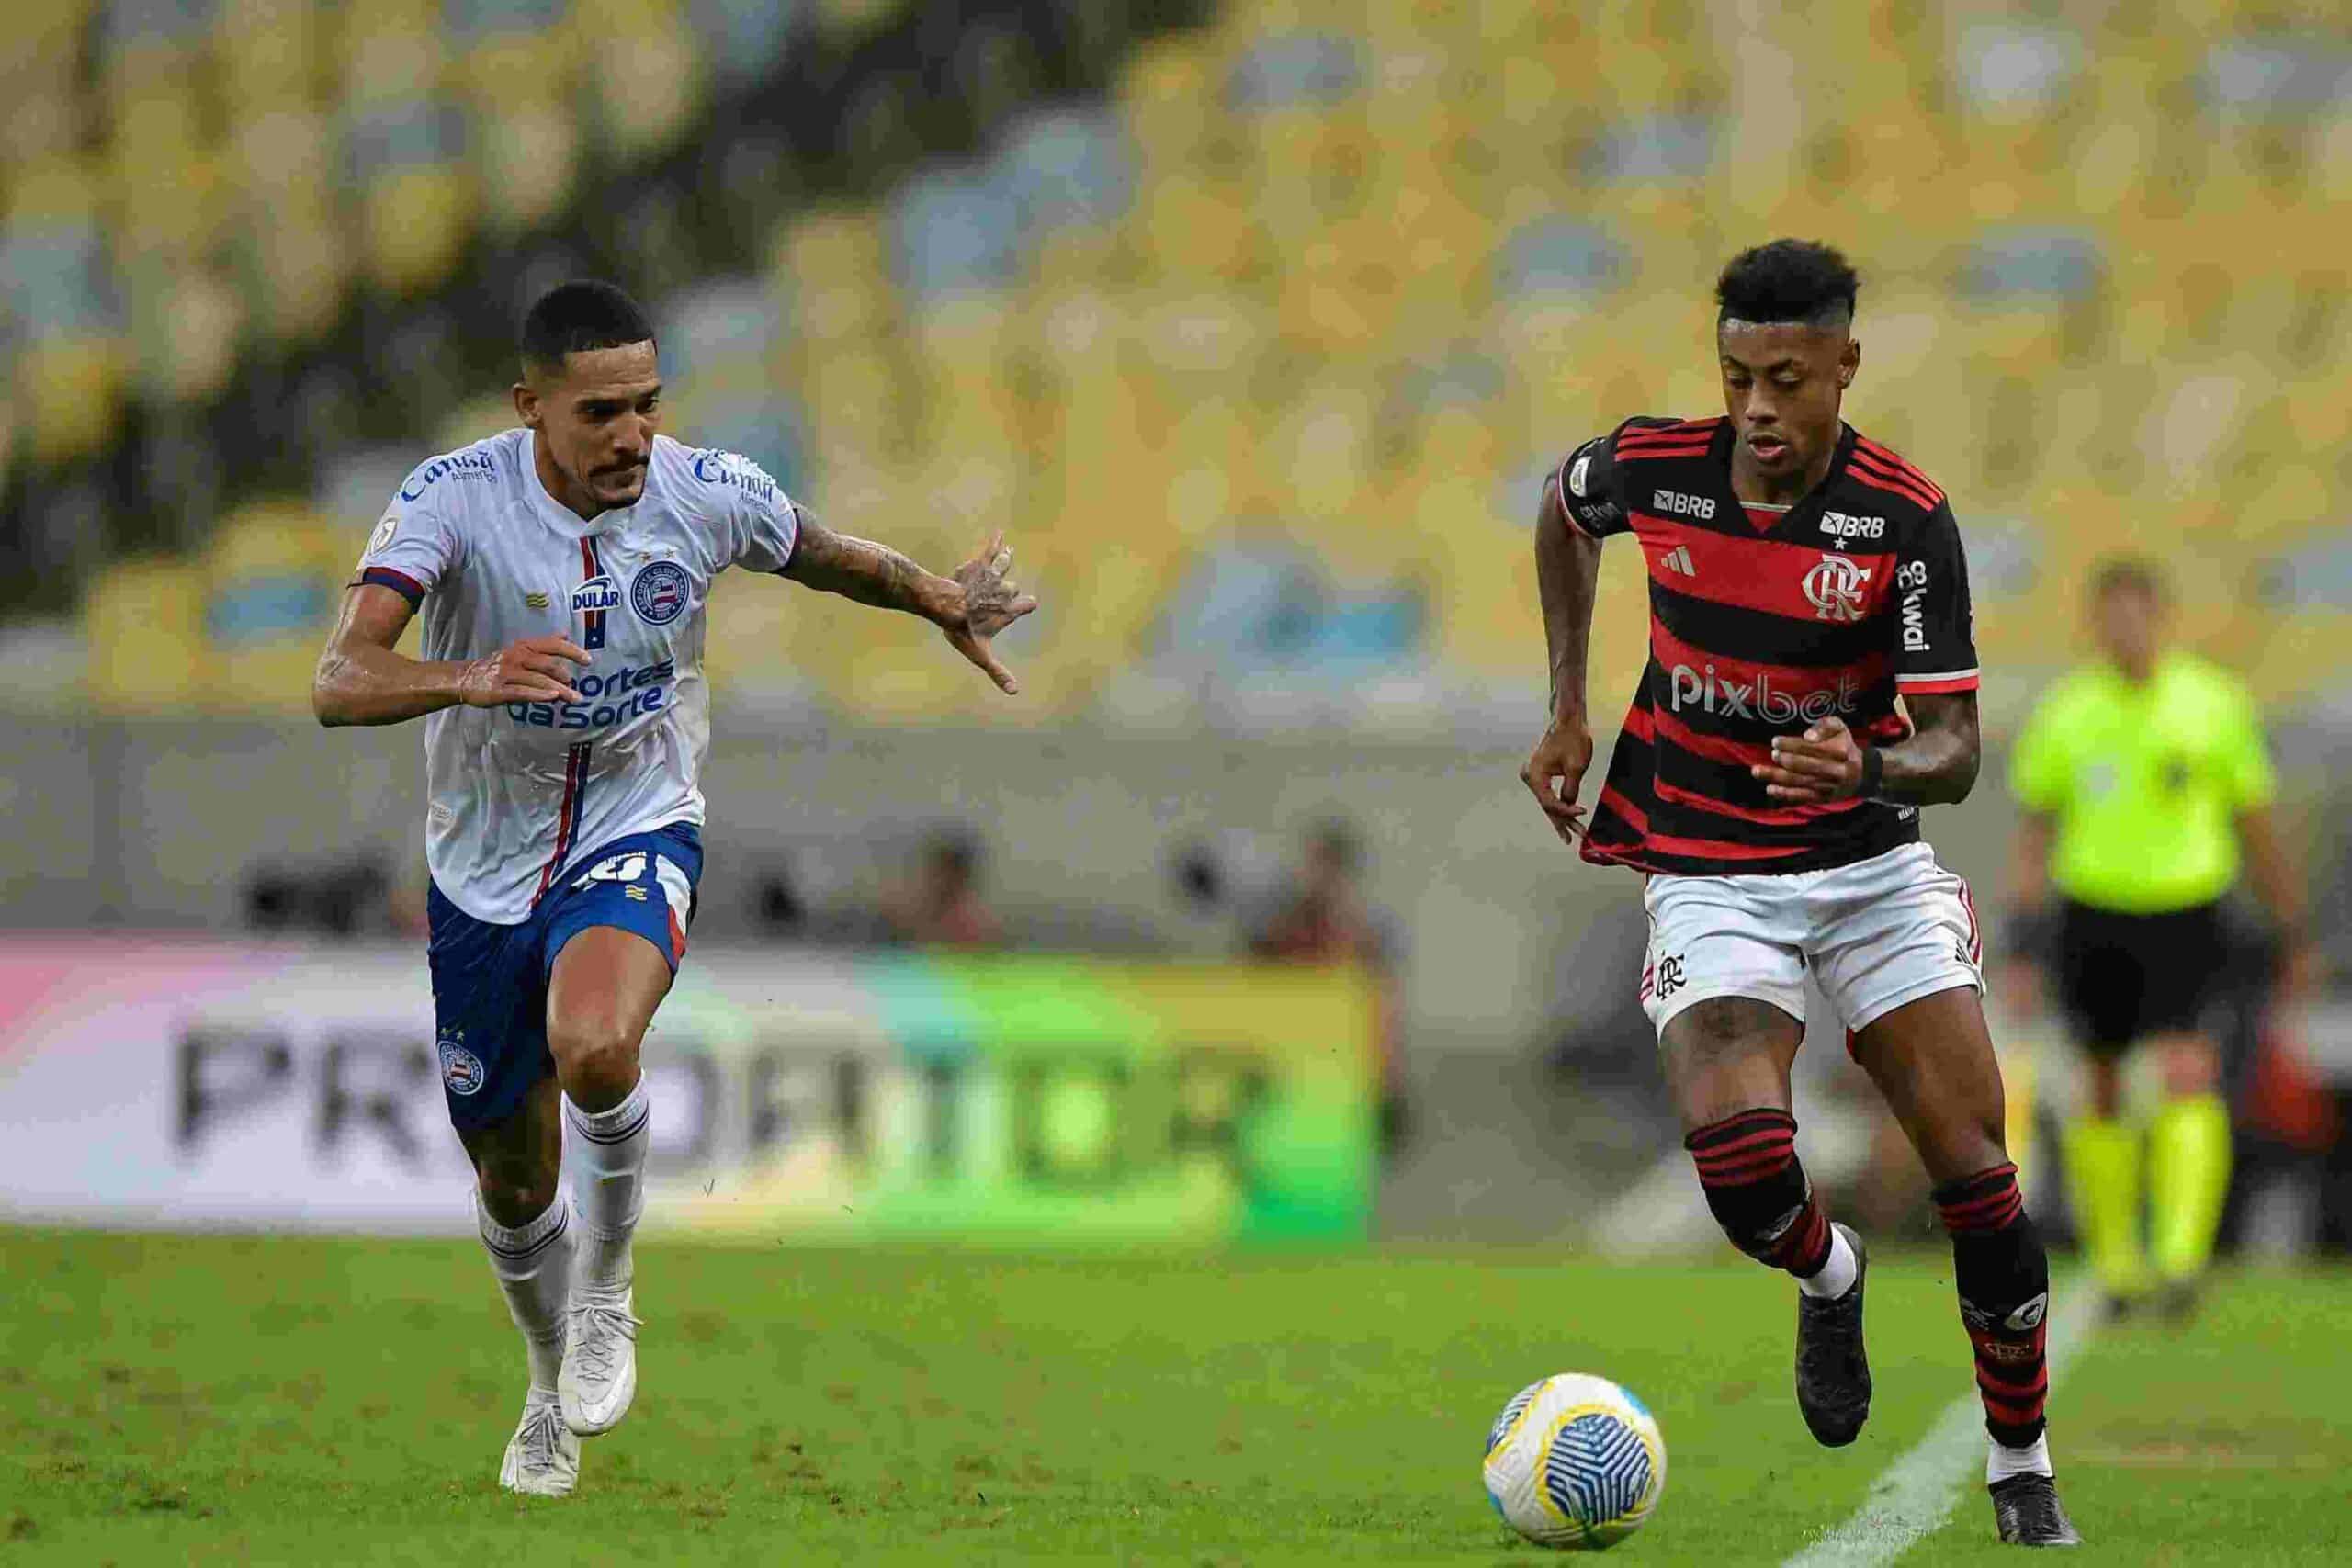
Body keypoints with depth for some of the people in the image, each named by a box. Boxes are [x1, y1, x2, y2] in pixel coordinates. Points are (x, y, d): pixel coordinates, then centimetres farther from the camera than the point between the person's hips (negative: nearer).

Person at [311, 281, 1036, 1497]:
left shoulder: (708, 496, -13)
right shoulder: (454, 499, -21)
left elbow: (837, 560, 12)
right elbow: (338, 685, -33)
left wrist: (946, 604, 24)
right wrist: (468, 679, -51)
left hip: (636, 839, -1)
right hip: (484, 865, 1)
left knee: (591, 1047, -34)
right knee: (511, 1182, 13)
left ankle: (608, 1282, -5)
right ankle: (554, 1390, 44)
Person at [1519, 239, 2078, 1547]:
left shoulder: (1908, 519, -16)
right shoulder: (1652, 466, -10)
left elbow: (1955, 746, -17)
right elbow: (1564, 506, 16)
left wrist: (1872, 768, -40)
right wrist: (1569, 710, 12)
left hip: (1874, 863, 0)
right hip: (1708, 873, 0)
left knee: (1977, 1172, -8)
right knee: (1736, 1154, -24)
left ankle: (2025, 1471, 13)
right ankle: (1828, 1277, 14)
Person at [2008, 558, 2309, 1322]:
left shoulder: (2212, 705, 1)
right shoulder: (2065, 714, 3)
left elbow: (2255, 826, 9)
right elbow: (2035, 823, 13)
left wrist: (2290, 928, 12)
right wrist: (2029, 912, 0)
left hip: (2184, 915, -2)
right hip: (2093, 914, 2)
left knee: (2187, 1075, -19)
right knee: (2103, 1086, 9)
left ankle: (2180, 1256, -25)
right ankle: (2116, 1261, 23)